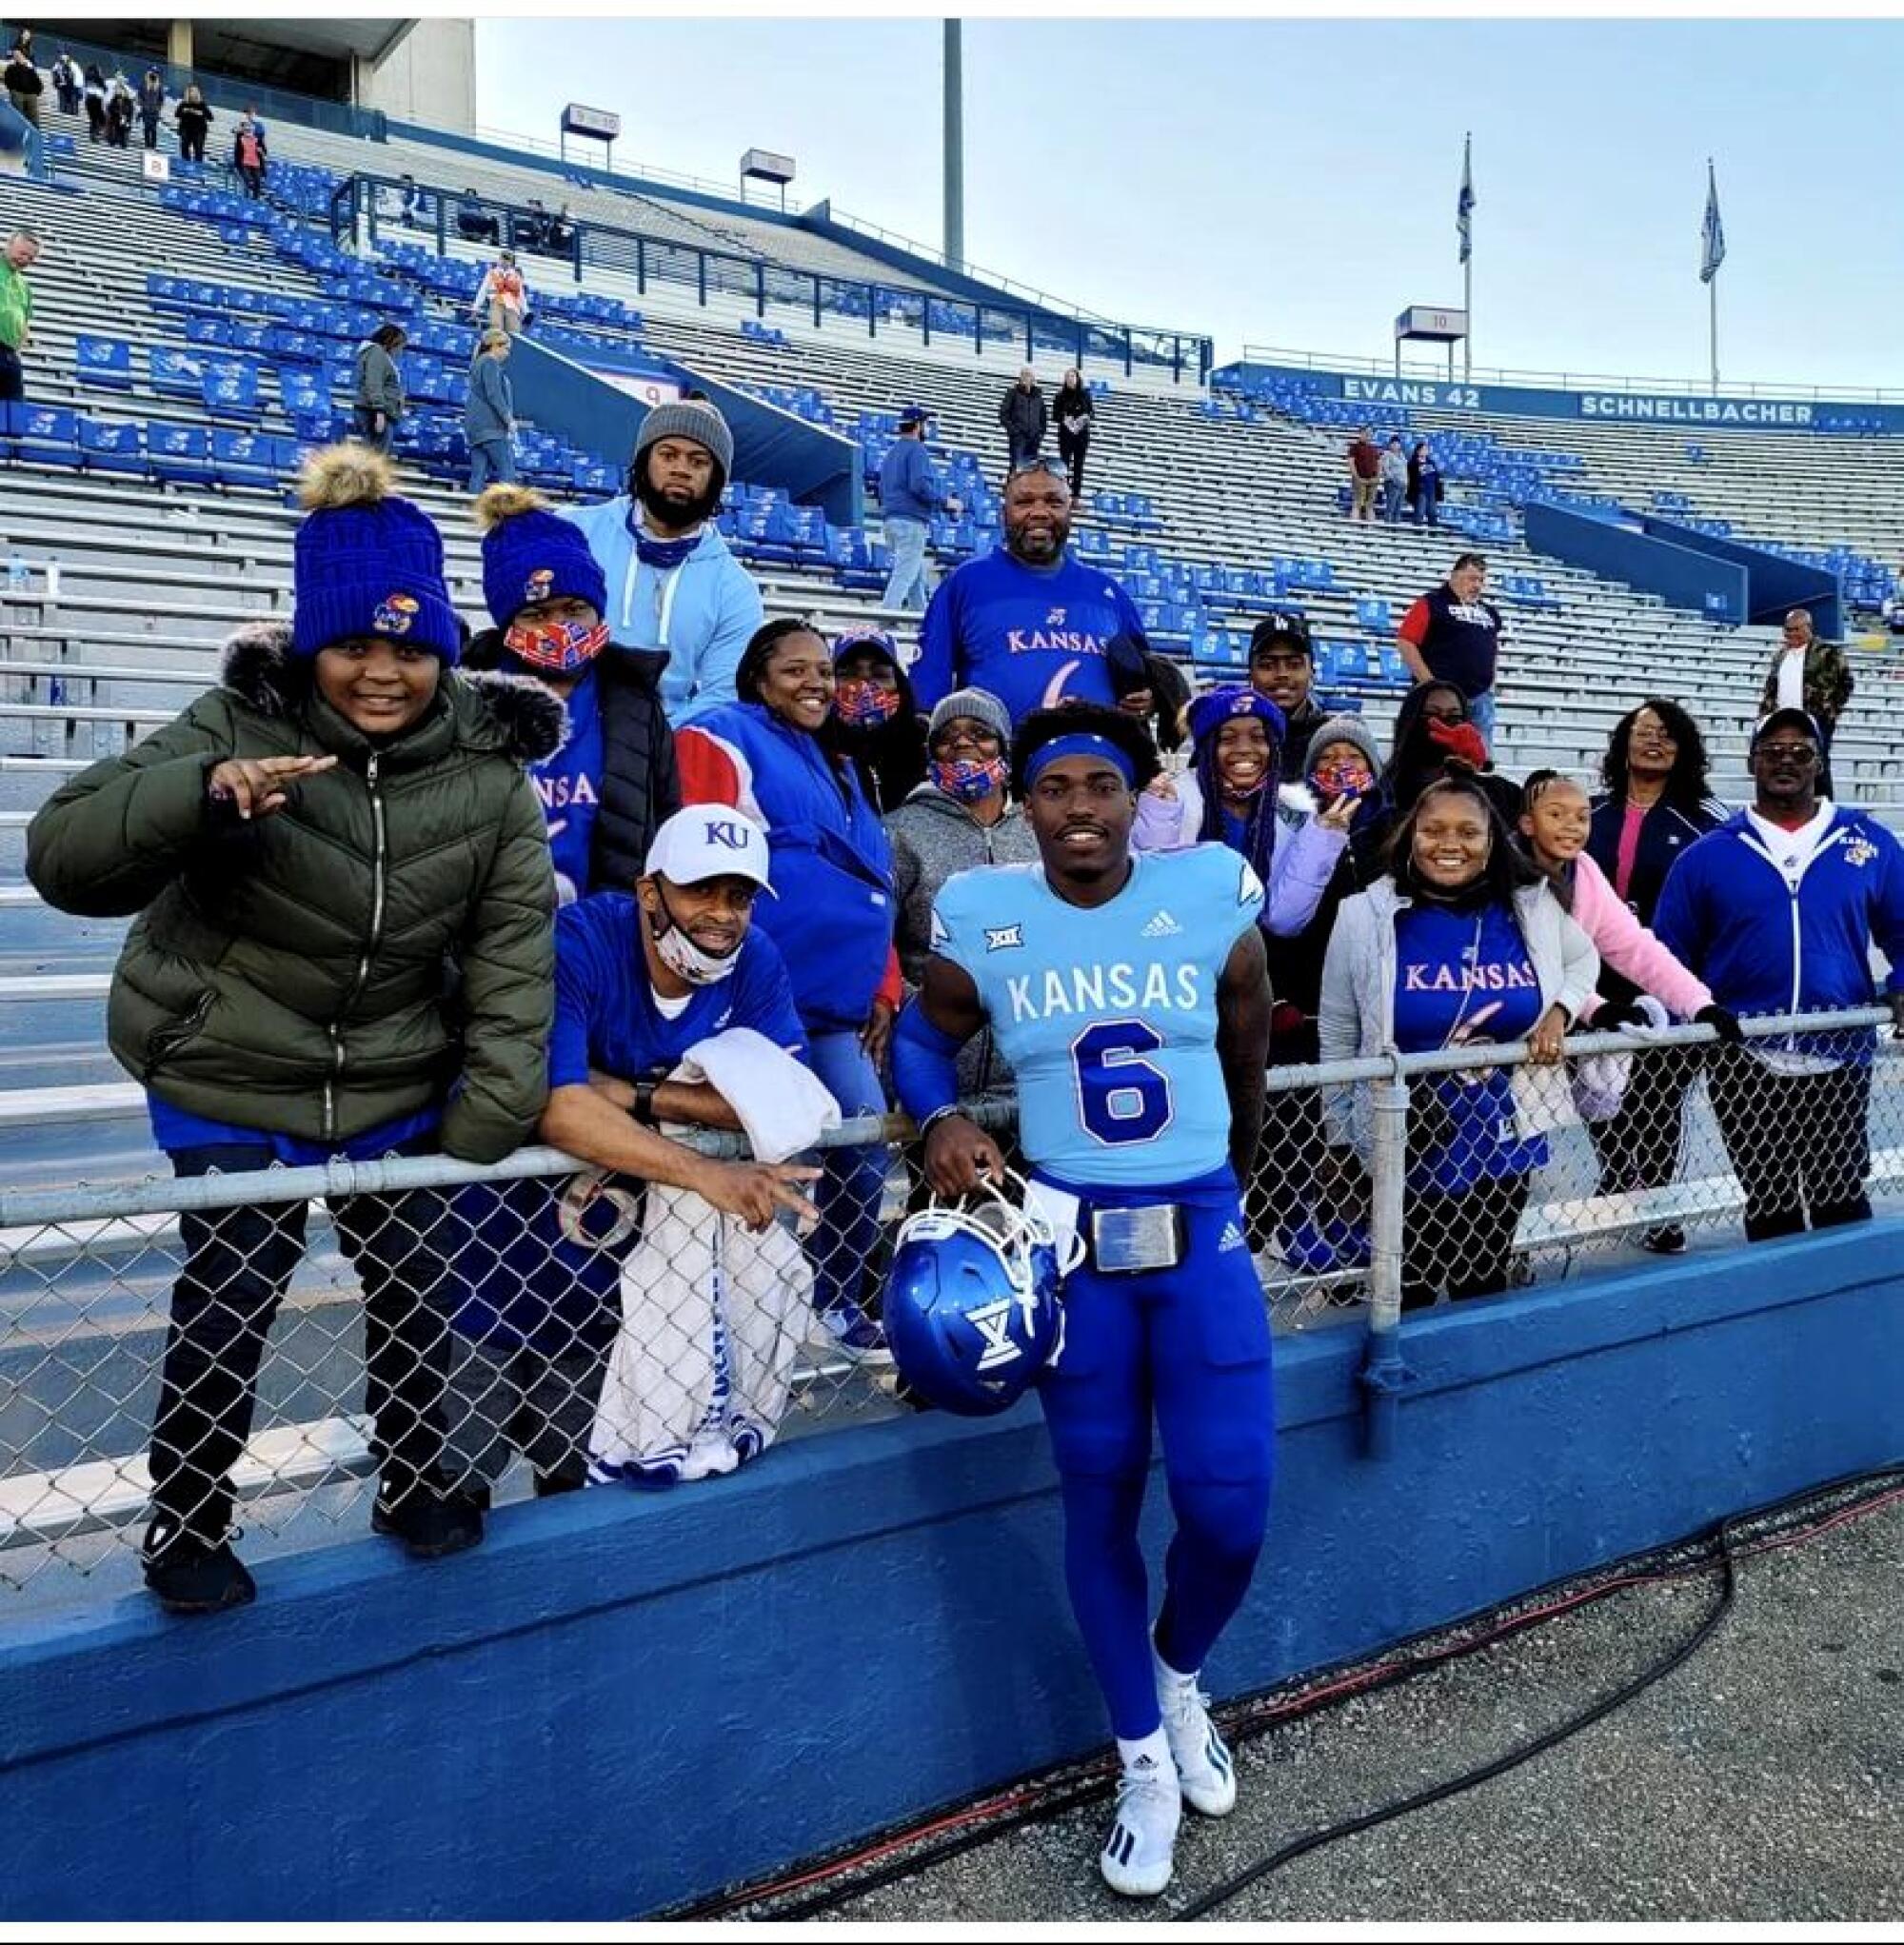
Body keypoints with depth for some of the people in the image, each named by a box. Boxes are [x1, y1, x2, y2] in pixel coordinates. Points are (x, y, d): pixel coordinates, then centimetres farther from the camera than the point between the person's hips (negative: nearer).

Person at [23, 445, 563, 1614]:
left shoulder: (489, 772, -9)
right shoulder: (239, 728, -15)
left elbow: (515, 951, -9)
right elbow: (64, 858, -21)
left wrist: (488, 1117, -15)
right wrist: (203, 791, -39)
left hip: (398, 1087, 3)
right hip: (227, 1079, -2)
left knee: (414, 1282, 11)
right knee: (231, 1297, -4)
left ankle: (416, 1484, 36)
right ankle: (187, 1523, 22)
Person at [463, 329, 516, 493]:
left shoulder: (478, 363, 24)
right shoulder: (490, 363, -5)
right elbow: (493, 394, -16)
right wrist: (508, 418, -16)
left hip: (475, 425, 10)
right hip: (490, 425, -10)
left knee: (478, 473, 3)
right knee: (506, 469, -13)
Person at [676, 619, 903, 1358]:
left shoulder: (836, 768, 24)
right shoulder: (724, 738, -2)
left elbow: (871, 888, 24)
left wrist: (883, 989, 17)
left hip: (836, 1005, 8)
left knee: (867, 1139, 6)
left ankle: (834, 1298, 23)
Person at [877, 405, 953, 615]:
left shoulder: (890, 452, 20)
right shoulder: (916, 449, -8)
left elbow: (881, 489, 22)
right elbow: (920, 485, -20)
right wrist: (945, 501, -11)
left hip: (890, 518, 9)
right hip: (912, 521, -9)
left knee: (918, 574, 15)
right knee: (904, 573, -11)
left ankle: (919, 612, 17)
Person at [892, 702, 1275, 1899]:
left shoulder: (1214, 900, -3)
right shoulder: (981, 923, -4)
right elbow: (923, 1040, 12)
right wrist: (942, 1120, -9)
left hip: (1202, 1229, 0)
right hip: (1072, 1238, 0)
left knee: (1230, 1505, -2)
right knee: (1101, 1505, 10)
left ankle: (1181, 1676, 35)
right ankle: (1146, 1762, 33)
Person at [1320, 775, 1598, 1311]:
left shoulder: (1532, 907, -4)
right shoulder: (1365, 916, -10)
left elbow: (1584, 957, 17)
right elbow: (1337, 1041, -3)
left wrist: (1560, 1011, -4)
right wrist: (1339, 1146, -1)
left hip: (1504, 1146, 3)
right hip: (1403, 1150, -2)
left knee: (1485, 1290, 20)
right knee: (1407, 1300, 12)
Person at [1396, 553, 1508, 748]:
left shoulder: (1490, 612, 19)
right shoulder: (1432, 603, -1)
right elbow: (1405, 642, -9)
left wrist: (1491, 683, 15)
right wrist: (1429, 683, -13)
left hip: (1481, 699, 7)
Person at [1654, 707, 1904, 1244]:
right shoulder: (1708, 855, 1)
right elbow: (1670, 953, 4)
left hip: (1840, 1061, 0)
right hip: (1743, 1064, 0)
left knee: (1842, 1201, 10)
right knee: (1768, 1205, 13)